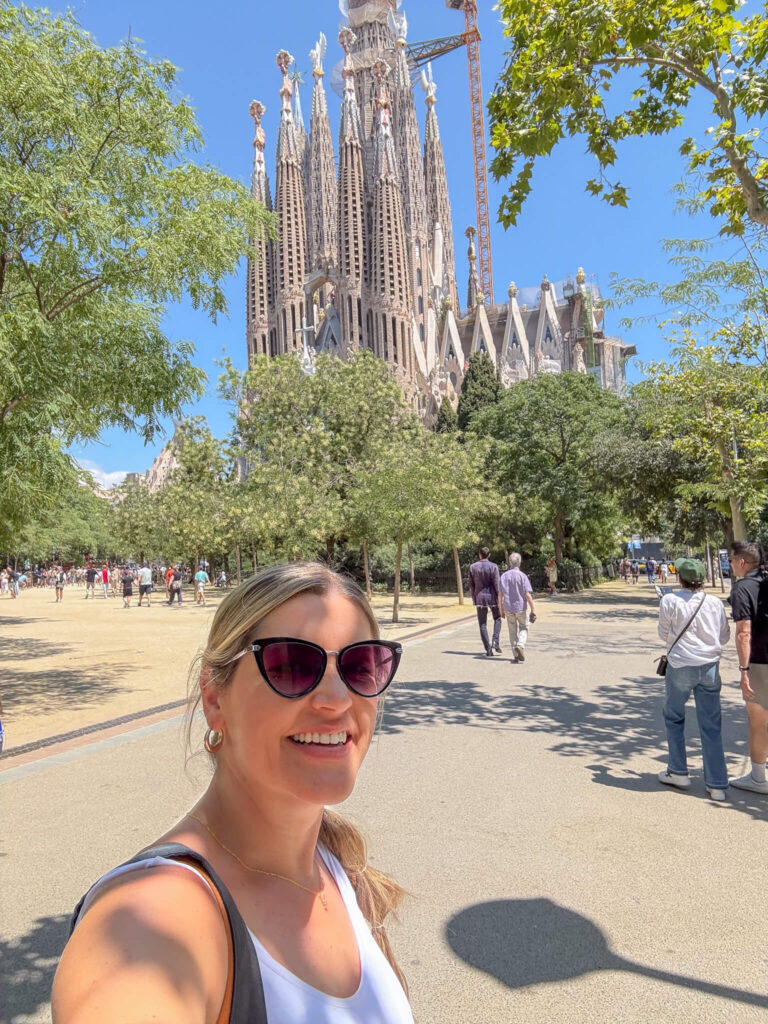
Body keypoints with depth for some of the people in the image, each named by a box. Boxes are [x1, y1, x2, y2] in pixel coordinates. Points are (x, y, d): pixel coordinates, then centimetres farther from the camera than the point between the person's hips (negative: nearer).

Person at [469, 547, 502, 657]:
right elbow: (497, 584, -13)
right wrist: (500, 600, -9)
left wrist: (474, 599, 15)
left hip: (480, 597, 2)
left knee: (483, 624, 7)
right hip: (492, 596, -1)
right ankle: (495, 641, 0)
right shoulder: (493, 566, -9)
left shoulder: (473, 567, 0)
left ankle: (488, 650, 1)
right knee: (497, 619, 20)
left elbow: (471, 585, 5)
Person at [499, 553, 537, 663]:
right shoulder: (522, 576, -11)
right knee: (523, 628, 15)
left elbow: (500, 595, 4)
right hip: (521, 608, -3)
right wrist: (533, 609, -10)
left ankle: (516, 655, 14)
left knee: (512, 631, 13)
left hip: (508, 608, 3)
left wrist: (502, 610, 13)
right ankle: (520, 646, -11)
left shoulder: (504, 576, 1)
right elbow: (528, 594, -15)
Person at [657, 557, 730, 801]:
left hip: (680, 665, -2)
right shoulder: (715, 602, -1)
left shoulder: (669, 601, -10)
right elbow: (724, 636, 9)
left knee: (674, 718, 17)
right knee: (711, 726, 8)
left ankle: (678, 772, 23)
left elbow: (663, 633, 1)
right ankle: (717, 785, 11)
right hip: (710, 666, 3)